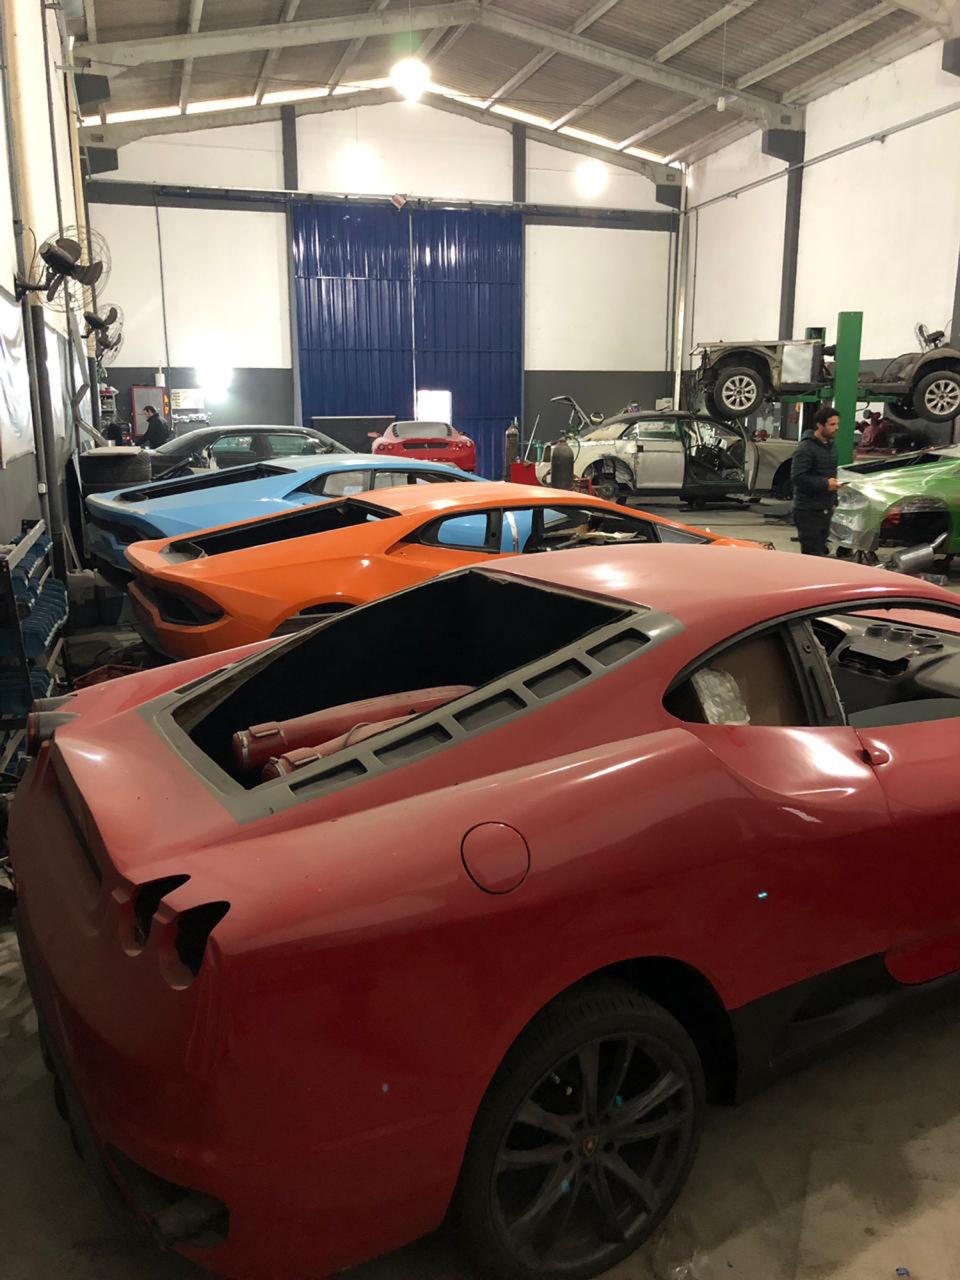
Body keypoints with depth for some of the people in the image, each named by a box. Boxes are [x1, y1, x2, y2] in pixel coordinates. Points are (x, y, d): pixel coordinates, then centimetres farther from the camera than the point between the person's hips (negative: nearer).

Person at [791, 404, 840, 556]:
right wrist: (825, 484, -21)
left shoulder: (830, 446, 17)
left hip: (825, 509, 9)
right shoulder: (806, 447, -13)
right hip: (808, 511, -9)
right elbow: (798, 477, -21)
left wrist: (832, 502, 22)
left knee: (821, 550, 13)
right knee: (812, 553, -9)